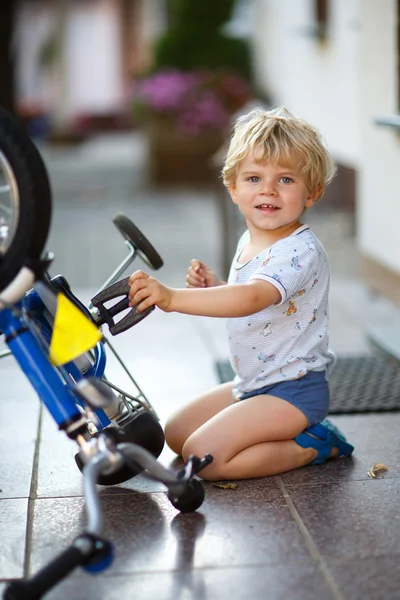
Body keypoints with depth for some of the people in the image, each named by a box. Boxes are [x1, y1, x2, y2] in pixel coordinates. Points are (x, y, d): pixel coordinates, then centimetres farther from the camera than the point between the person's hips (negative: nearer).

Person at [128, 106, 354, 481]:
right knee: (175, 434, 15)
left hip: (293, 390, -10)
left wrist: (173, 298, -53)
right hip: (253, 384, 10)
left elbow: (252, 298, -42)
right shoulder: (248, 242, 7)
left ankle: (312, 446, -5)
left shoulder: (300, 251, -24)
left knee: (203, 456, -19)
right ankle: (285, 433, 14)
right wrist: (211, 287, -1)